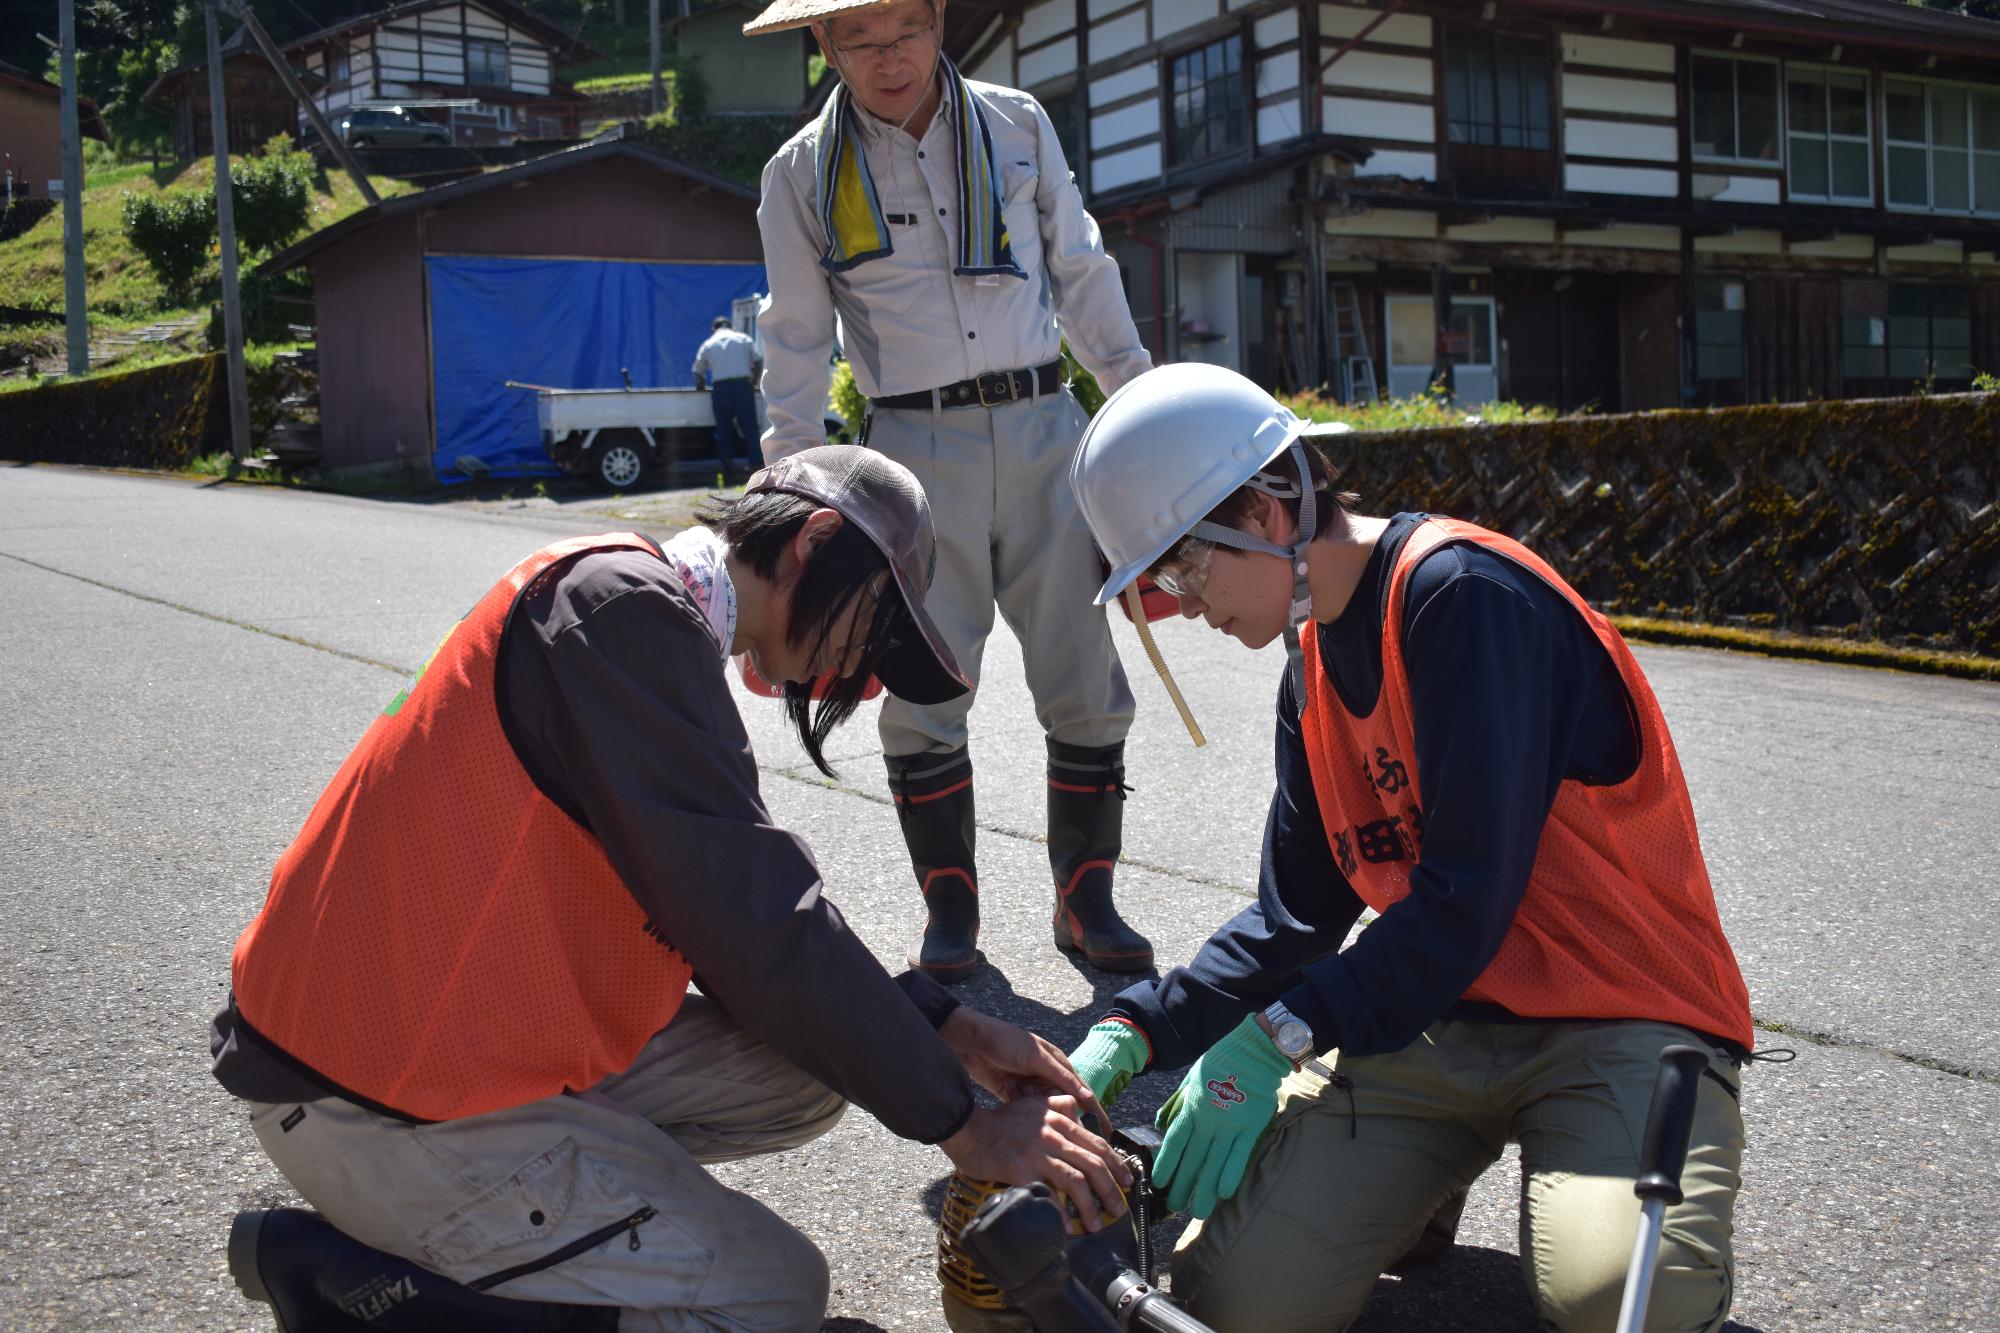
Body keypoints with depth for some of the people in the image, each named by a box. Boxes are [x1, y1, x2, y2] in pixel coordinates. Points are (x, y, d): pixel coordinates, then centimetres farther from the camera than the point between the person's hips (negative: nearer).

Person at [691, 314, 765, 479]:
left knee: (724, 428, 6)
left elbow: (698, 372, 15)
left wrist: (701, 387, 32)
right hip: (743, 384, 0)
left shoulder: (708, 345, 15)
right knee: (749, 426, 3)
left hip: (720, 388, 0)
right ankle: (755, 462, -2)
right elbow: (758, 363, 14)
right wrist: (753, 383, 25)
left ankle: (727, 465, 3)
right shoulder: (744, 339, 15)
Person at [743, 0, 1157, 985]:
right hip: (914, 450, -1)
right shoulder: (803, 175, 4)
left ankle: (1085, 901, 17)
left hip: (1043, 432, 1)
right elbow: (797, 347, 8)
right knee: (923, 700, 0)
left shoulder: (1018, 127, 7)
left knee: (1086, 688, 2)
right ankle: (949, 915, 15)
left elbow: (1081, 275, 15)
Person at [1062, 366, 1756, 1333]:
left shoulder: (1462, 591, -17)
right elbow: (1297, 915, 13)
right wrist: (1137, 1031, 0)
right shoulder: (1314, 673, 12)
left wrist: (1278, 1038, -19)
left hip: (1621, 1013, -6)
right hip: (1439, 1021, 7)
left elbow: (1468, 897, -21)